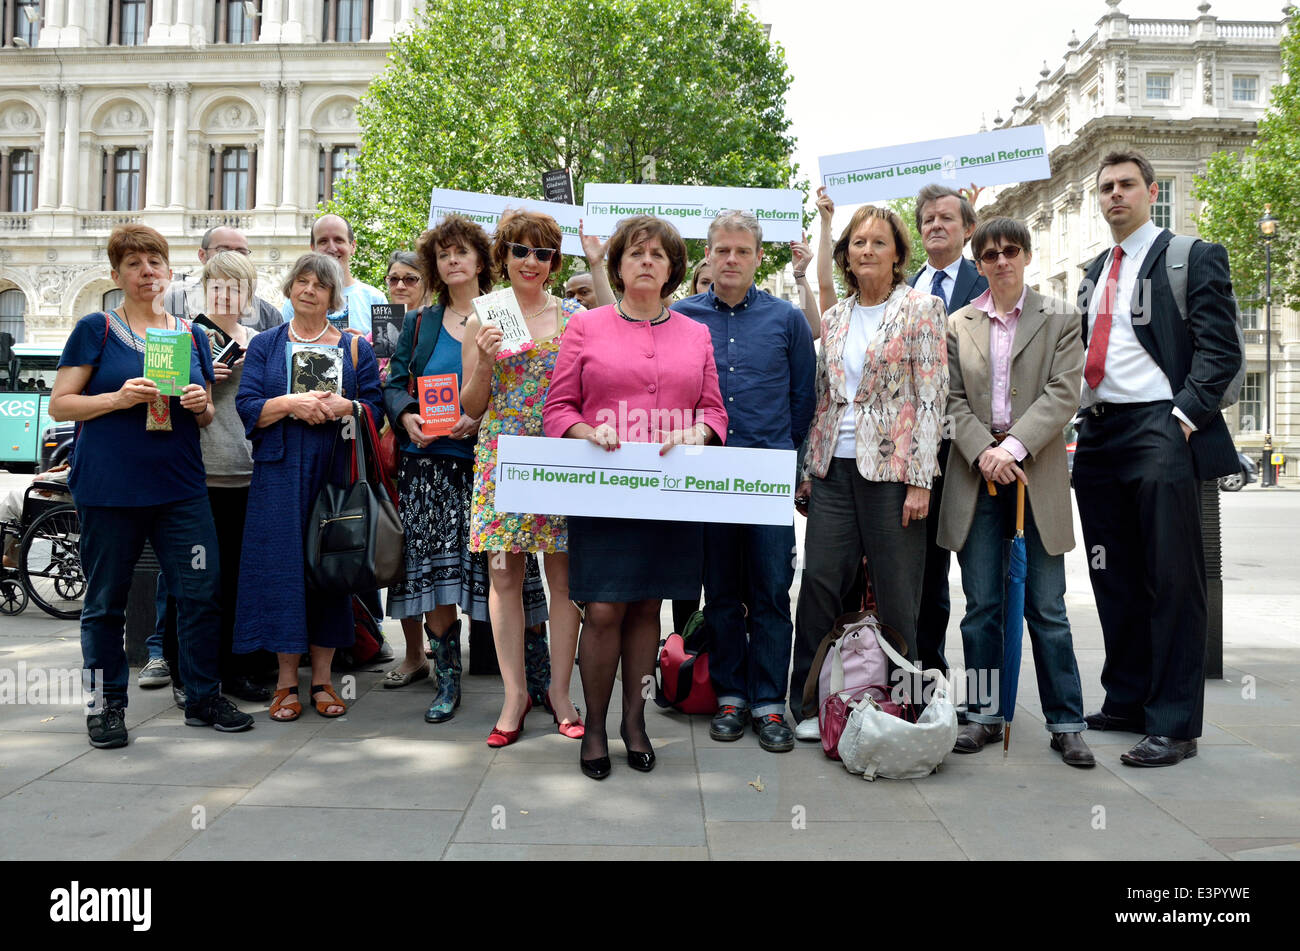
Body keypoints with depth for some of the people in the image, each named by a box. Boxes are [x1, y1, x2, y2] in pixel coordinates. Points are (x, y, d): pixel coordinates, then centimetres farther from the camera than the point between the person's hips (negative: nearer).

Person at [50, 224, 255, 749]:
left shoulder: (193, 335, 14)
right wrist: (119, 398, -16)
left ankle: (203, 697, 13)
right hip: (108, 489, -3)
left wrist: (201, 405, -4)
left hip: (180, 487, 3)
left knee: (202, 591, -1)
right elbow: (60, 405, 0)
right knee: (106, 601, 5)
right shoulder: (95, 329, 3)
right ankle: (106, 705, 19)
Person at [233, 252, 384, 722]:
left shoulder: (355, 347, 11)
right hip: (280, 473, 0)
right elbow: (247, 407, 2)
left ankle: (322, 678, 11)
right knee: (281, 566, -2)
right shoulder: (265, 344, 11)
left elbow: (376, 408, 5)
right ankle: (286, 681, 8)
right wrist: (290, 404, -14)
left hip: (335, 470, 0)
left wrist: (343, 407, -14)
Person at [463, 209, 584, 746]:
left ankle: (560, 691, 15)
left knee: (563, 576, 2)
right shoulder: (482, 321, 8)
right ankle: (514, 693, 13)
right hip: (501, 457, 1)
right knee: (504, 575, 2)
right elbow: (470, 407, 6)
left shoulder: (574, 317, 7)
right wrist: (484, 361, -10)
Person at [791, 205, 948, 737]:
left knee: (896, 594, 2)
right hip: (834, 468, 5)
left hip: (892, 468, -4)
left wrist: (920, 479, -13)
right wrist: (808, 470, 13)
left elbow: (932, 396, -6)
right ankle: (810, 704, 14)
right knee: (819, 582, 1)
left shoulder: (920, 308, 0)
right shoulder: (834, 318, 14)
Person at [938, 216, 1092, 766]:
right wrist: (983, 452, -11)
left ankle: (1065, 722, 12)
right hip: (977, 474, 2)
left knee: (1047, 608, 1)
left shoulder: (1059, 319, 6)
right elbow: (952, 400, 5)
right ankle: (984, 714, 17)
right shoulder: (959, 325, 11)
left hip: (1037, 475, -1)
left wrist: (1014, 446, -15)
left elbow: (1064, 393, -4)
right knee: (981, 606, 6)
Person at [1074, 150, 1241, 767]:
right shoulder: (1095, 272, 21)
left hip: (1160, 432, -6)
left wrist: (1184, 418, -17)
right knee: (1114, 579, 11)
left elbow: (1219, 349, -7)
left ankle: (1173, 724, 2)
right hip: (1098, 437, 7)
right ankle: (1126, 701, 23)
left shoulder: (1194, 258, 2)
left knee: (1172, 581, -4)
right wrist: (1078, 416, 9)